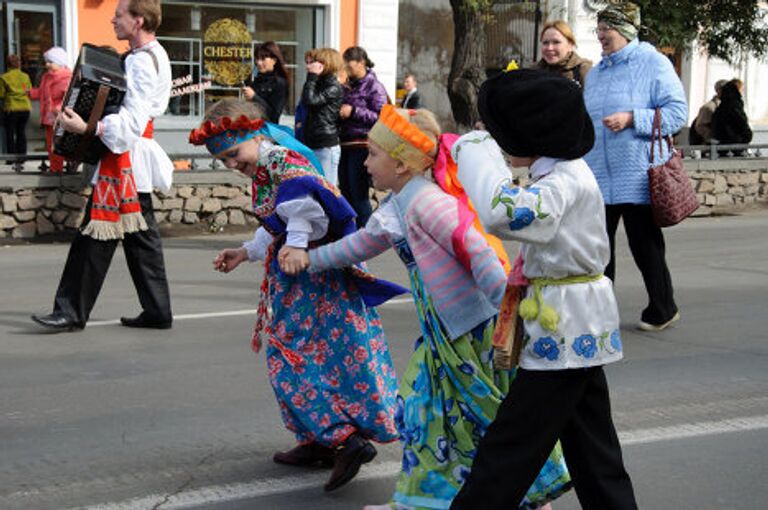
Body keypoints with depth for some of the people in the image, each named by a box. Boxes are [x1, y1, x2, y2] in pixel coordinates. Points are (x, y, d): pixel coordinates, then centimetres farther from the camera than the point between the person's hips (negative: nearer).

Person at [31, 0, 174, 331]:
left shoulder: (142, 62, -16)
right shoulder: (152, 55, 16)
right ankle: (157, 311, 15)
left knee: (96, 235, -7)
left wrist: (87, 128, -32)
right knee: (140, 236, 12)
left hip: (126, 156, -11)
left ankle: (71, 312, -3)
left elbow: (132, 121, -24)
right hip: (135, 154, 11)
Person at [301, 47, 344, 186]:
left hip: (327, 147, -9)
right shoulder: (320, 84, 16)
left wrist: (312, 76, -14)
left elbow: (310, 100, -20)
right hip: (313, 144, 9)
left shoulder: (334, 88, -10)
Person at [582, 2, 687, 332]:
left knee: (645, 246, 2)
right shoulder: (595, 74, 17)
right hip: (597, 177, 6)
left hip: (637, 177, -6)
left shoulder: (653, 63, -3)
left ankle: (662, 310, 18)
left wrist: (632, 119, -18)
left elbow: (677, 113, -10)